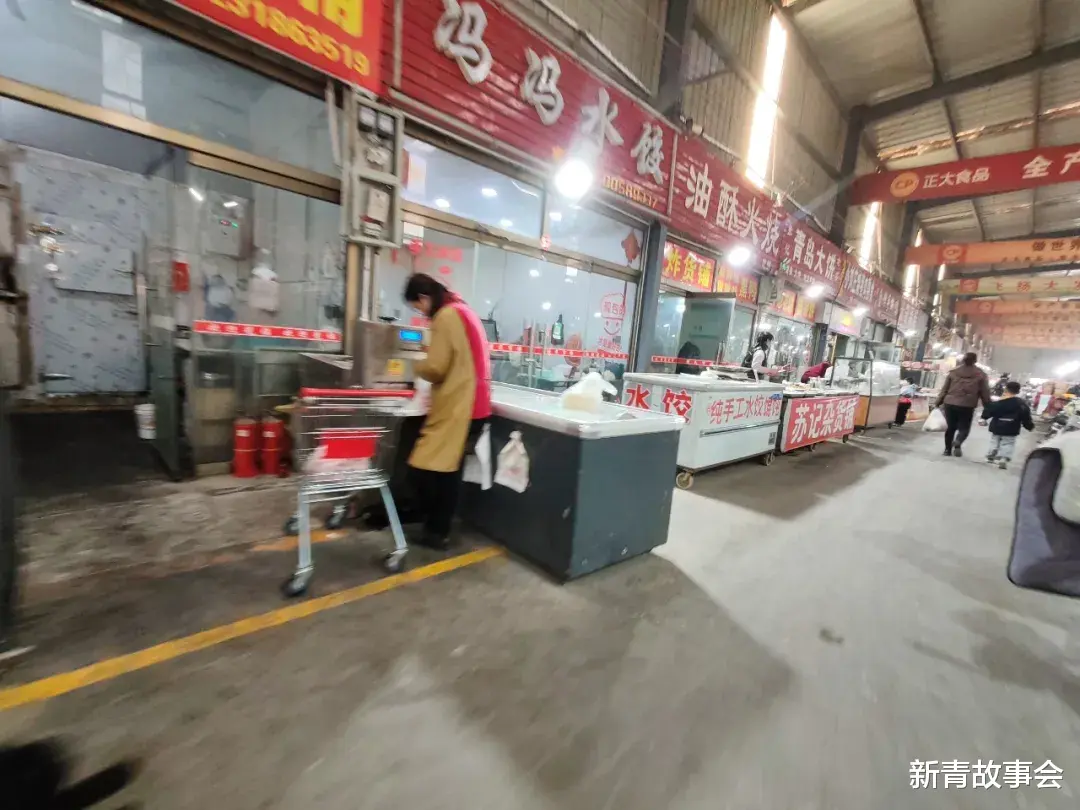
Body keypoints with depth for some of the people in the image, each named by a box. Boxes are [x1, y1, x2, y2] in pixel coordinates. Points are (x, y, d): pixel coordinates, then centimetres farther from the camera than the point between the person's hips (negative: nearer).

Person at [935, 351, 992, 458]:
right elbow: (985, 392, 3)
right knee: (964, 428, 9)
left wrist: (939, 402, 11)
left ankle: (948, 449, 13)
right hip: (967, 406, -2)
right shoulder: (980, 374, 0)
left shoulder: (953, 371, 5)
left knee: (950, 427, 12)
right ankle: (958, 442, -20)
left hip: (950, 403, 2)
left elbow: (944, 388, 6)